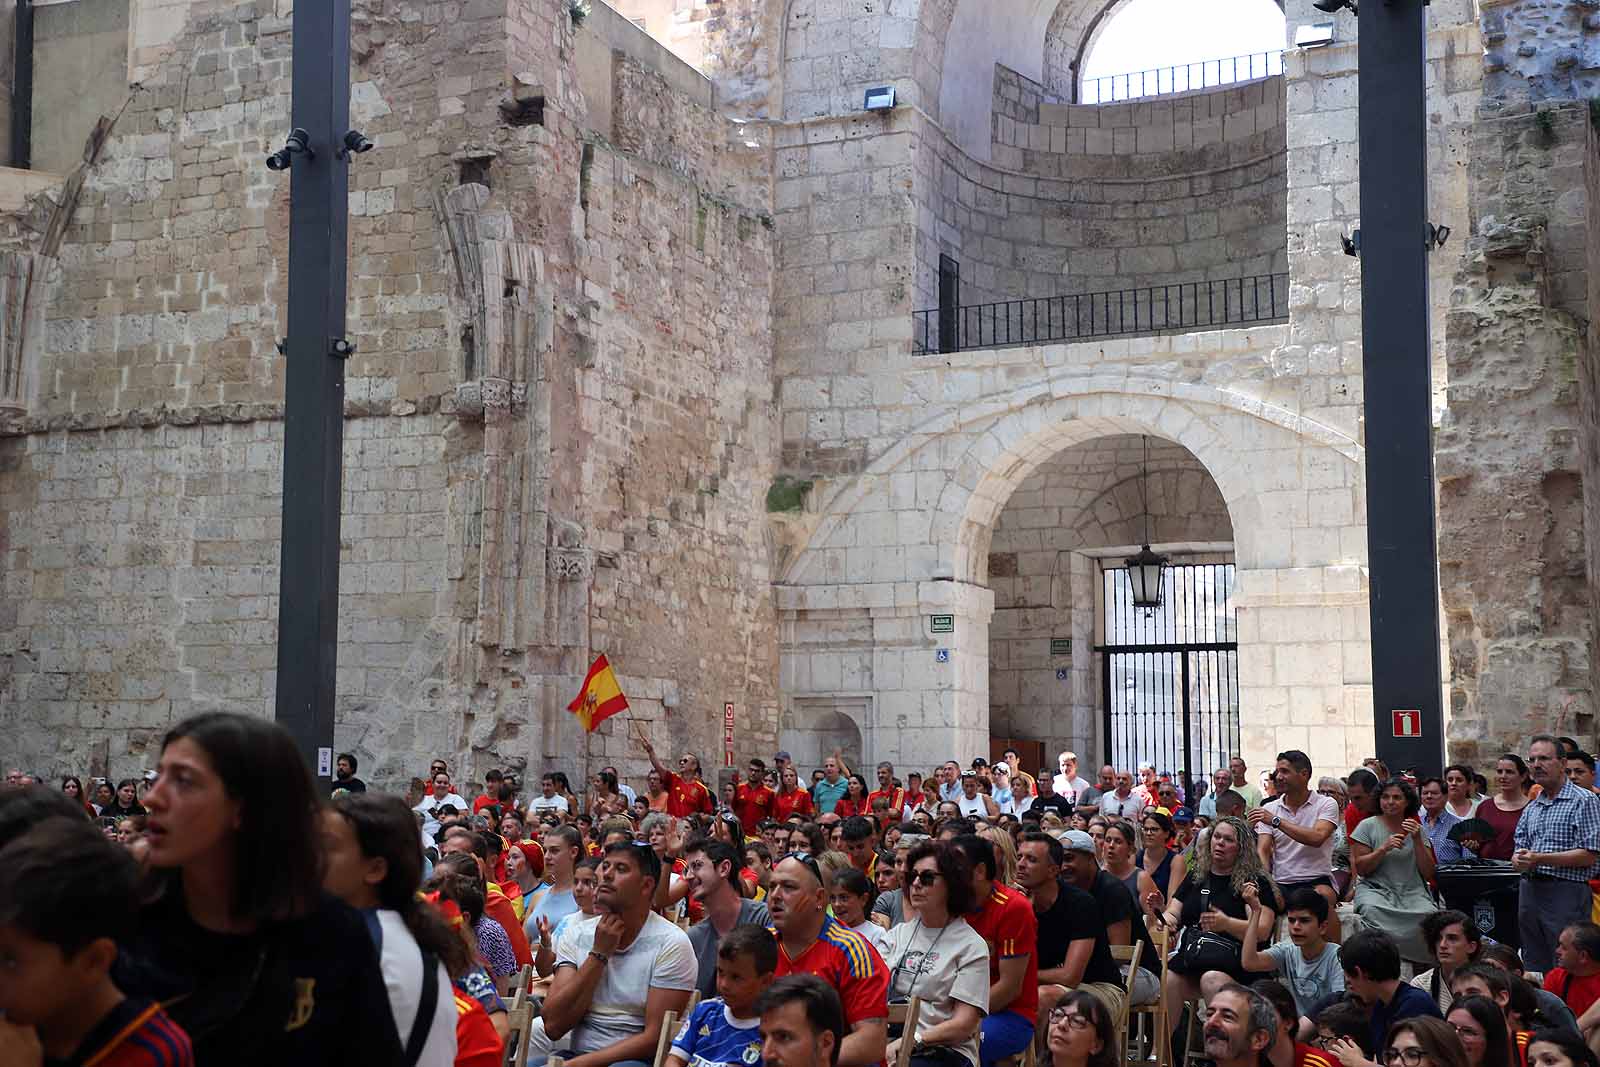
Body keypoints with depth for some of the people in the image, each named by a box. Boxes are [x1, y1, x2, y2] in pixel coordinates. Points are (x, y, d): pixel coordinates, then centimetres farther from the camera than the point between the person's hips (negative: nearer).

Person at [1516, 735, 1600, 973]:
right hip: (1530, 889, 7)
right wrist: (1519, 859, -5)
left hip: (1566, 892, -7)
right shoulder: (1532, 807, 18)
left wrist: (1540, 859, -16)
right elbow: (1520, 846, 20)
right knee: (1535, 968, 12)